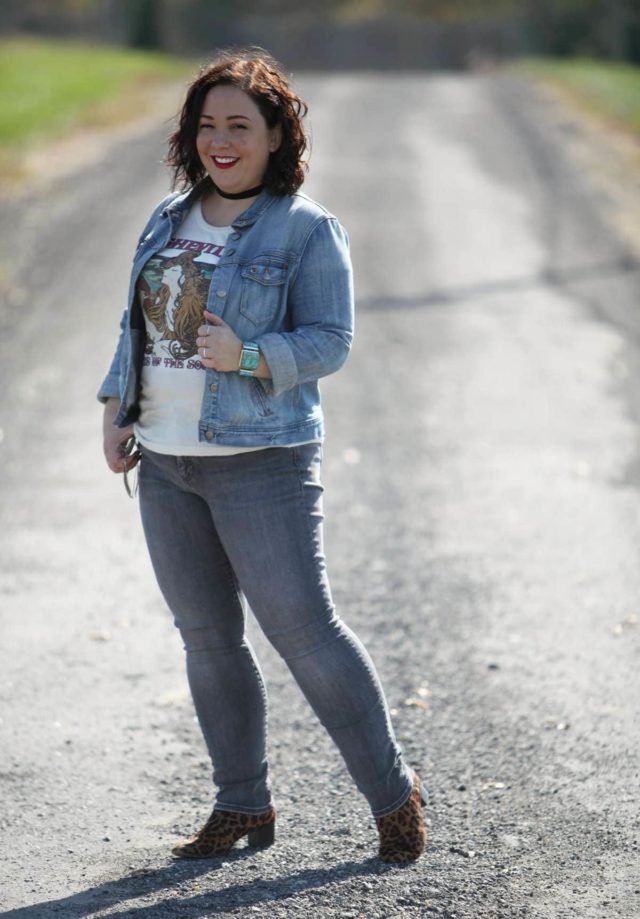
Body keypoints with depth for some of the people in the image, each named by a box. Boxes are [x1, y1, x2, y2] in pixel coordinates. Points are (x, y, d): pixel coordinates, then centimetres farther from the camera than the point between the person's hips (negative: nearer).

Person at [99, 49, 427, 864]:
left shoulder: (307, 230, -7)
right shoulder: (168, 219, 12)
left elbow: (329, 342, -10)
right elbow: (137, 325, 18)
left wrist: (247, 355, -26)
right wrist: (115, 412, 7)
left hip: (260, 462, -6)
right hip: (165, 462, 6)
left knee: (301, 628, -7)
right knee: (206, 637, 9)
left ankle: (392, 793, 8)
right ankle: (242, 806, 20)